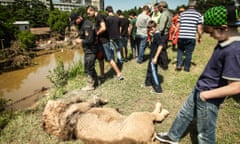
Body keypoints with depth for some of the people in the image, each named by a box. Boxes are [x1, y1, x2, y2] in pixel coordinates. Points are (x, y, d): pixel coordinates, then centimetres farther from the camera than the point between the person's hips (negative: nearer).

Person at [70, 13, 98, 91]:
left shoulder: (86, 25, -22)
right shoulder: (82, 24, 9)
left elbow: (90, 40, -26)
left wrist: (80, 41, -12)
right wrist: (79, 38, 4)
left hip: (90, 50, -10)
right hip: (88, 50, 10)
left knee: (88, 68, -1)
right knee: (90, 67, 19)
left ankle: (91, 85, 13)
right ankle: (95, 82, 32)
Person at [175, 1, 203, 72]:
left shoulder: (182, 14, 8)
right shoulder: (198, 14, 2)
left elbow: (177, 26, 6)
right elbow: (199, 28, -1)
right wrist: (200, 37, 10)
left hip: (181, 36, 2)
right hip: (191, 37, -2)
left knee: (180, 50, 21)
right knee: (188, 53, 8)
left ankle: (179, 64, 9)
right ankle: (186, 68, 17)